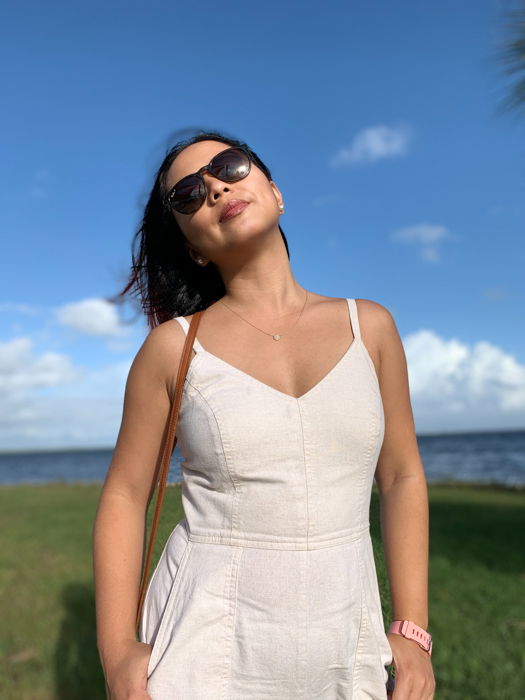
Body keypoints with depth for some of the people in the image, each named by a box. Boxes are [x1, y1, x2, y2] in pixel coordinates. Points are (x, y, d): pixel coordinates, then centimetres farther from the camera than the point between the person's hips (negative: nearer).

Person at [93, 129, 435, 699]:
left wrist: (412, 630, 1)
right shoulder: (174, 347, -7)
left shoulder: (369, 326, -1)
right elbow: (124, 496, -1)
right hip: (207, 649, -2)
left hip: (347, 650, 3)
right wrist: (117, 653, -7)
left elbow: (401, 477, 4)